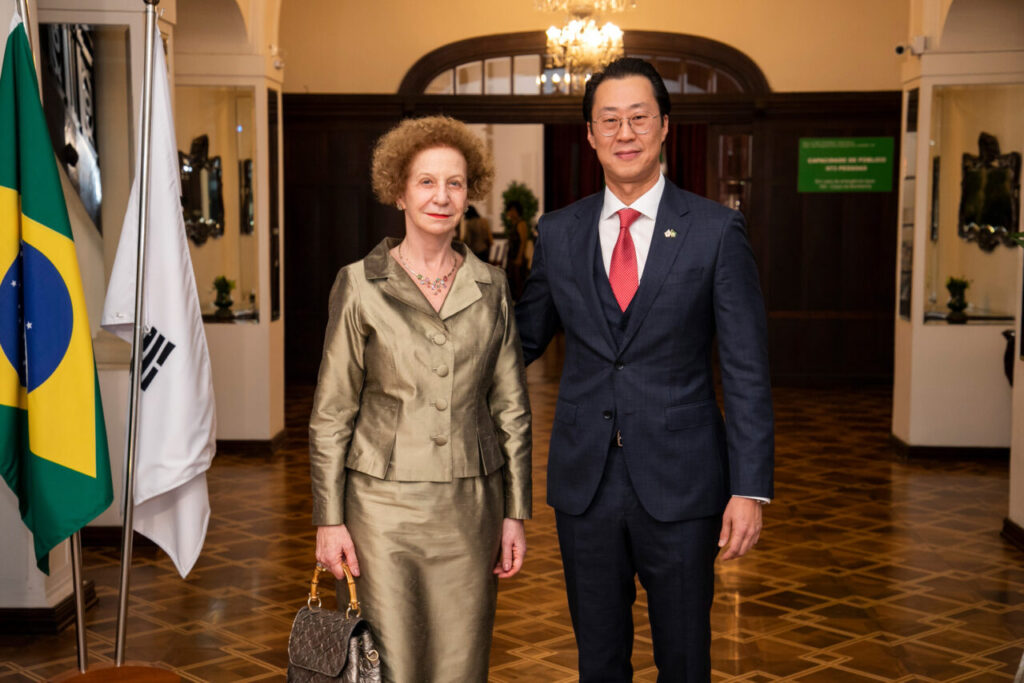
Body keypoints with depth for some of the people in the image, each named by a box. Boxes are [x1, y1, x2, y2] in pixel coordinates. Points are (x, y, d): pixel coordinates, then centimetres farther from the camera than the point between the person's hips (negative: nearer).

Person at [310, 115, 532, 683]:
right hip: (384, 505, -2)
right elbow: (331, 412, 0)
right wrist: (329, 519, -3)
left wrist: (515, 512, 5)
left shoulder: (490, 287, 5)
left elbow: (511, 407, 8)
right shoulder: (360, 285, -3)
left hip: (471, 508, 2)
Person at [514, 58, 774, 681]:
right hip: (584, 483, 3)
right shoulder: (558, 233, 5)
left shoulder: (717, 230, -4)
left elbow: (747, 368, -6)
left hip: (679, 485, -2)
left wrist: (751, 488, -11)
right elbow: (525, 337, 17)